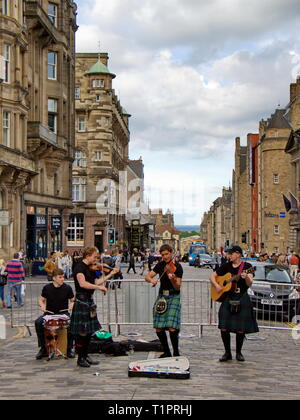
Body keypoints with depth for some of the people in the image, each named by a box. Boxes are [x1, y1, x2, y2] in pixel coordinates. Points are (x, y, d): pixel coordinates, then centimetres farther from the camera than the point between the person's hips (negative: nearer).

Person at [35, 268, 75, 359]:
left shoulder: (67, 288, -2)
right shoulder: (47, 288, 0)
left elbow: (73, 300, 6)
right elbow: (41, 300, 10)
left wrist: (72, 305, -17)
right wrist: (42, 305, -12)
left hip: (63, 313, -1)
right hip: (49, 313, 1)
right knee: (38, 322, -27)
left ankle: (69, 349, -11)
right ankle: (43, 349, -11)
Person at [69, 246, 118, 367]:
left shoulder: (90, 268, 14)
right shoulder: (80, 267, -14)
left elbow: (96, 282, 15)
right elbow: (82, 284, -28)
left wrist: (110, 274, 14)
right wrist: (99, 287, -25)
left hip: (89, 301, 9)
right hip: (81, 301, -9)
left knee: (89, 330, 14)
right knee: (82, 332, -4)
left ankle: (85, 356, 23)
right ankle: (80, 358, 4)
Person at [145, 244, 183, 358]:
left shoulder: (177, 267, -7)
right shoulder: (160, 265, 9)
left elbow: (177, 287, -13)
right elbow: (147, 276, 9)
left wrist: (173, 280, -33)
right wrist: (151, 280, -13)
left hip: (173, 297, -5)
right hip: (161, 296, 5)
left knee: (172, 328, -16)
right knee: (159, 329, 0)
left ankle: (176, 352, 2)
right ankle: (166, 352, 16)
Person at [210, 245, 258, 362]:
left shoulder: (247, 266, -1)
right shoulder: (226, 266, 9)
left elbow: (250, 284, -11)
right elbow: (213, 276, 17)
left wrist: (246, 277, -32)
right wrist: (216, 285, -2)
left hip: (242, 299, -3)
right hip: (227, 298, 3)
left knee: (240, 329, -2)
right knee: (224, 327, -6)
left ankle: (238, 353, 16)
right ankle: (227, 353, 8)